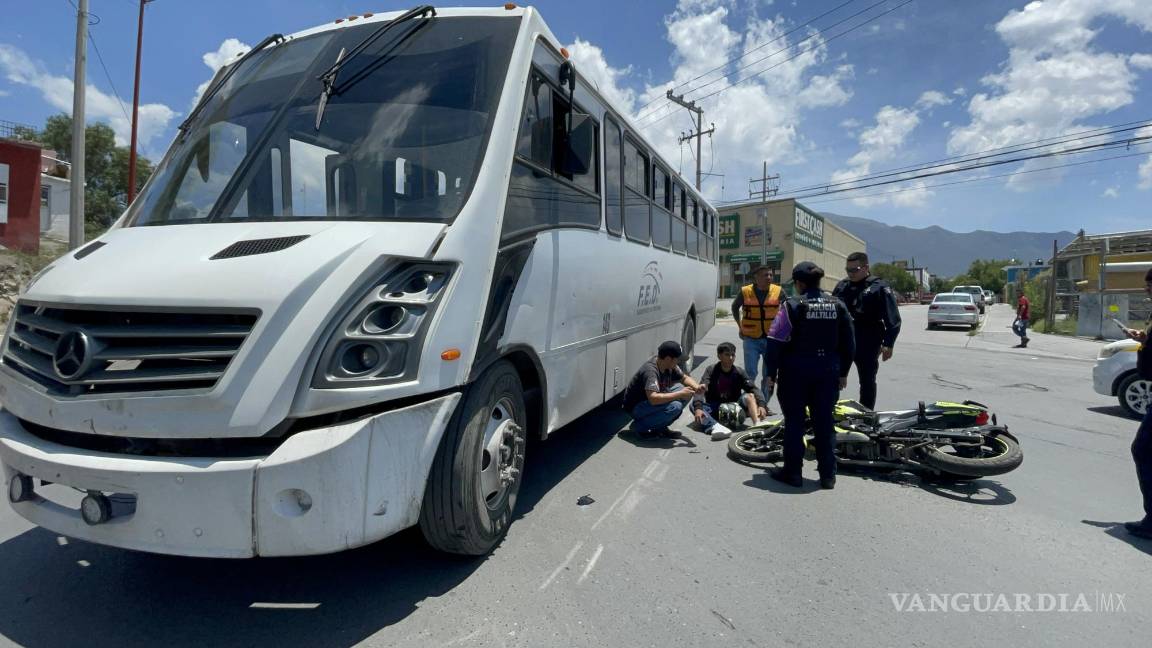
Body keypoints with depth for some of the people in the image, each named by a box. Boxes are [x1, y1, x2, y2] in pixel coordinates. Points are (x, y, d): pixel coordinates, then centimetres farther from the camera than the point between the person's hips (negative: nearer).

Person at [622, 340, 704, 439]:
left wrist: (696, 387, -11)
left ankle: (660, 427, 5)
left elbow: (684, 377, 12)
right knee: (674, 406, -30)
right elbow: (653, 399, -41)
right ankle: (640, 426, -11)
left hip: (654, 401, 9)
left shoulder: (670, 366, -4)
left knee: (687, 391, 1)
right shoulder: (650, 371, -30)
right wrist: (680, 394, -33)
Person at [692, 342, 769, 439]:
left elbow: (753, 389, -13)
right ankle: (714, 426, -52)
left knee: (749, 396, -23)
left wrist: (761, 405, -34)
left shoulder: (739, 372, -1)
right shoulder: (711, 370, -5)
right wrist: (698, 408, -39)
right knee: (693, 405, -28)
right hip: (714, 408, -1)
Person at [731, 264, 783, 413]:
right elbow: (735, 307, 14)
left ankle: (764, 403, 23)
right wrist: (741, 327, 10)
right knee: (750, 373, -2)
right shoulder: (745, 292, -5)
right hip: (751, 339, -1)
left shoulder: (778, 291, -4)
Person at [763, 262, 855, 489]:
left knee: (794, 421, 6)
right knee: (824, 421, 11)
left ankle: (792, 472, 11)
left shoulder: (793, 305, -10)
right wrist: (843, 373, 18)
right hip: (827, 370, 4)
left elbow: (776, 341, -12)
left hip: (796, 370, -4)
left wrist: (772, 373, -4)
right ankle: (827, 475, 17)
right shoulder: (837, 305, 5)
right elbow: (849, 343, 10)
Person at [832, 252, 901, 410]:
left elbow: (893, 319, -7)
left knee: (867, 381, 7)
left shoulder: (879, 287, -4)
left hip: (867, 344, -4)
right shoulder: (842, 286, 12)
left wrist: (888, 344, -14)